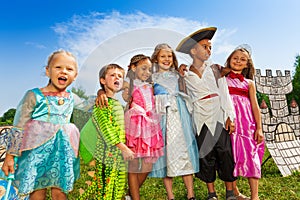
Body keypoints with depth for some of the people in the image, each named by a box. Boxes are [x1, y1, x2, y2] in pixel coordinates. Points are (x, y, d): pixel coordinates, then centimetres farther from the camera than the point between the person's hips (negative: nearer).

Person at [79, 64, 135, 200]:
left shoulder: (118, 103, 14)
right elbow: (106, 128, -21)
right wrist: (124, 148, -22)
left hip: (119, 156, 9)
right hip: (107, 155, -8)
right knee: (105, 188, 0)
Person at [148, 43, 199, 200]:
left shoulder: (177, 74, 19)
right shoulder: (151, 76, 9)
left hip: (178, 115, 2)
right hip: (161, 116, -2)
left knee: (183, 148, -3)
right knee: (164, 149, -1)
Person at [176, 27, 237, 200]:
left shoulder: (215, 69, 7)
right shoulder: (185, 75, 3)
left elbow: (224, 93, 2)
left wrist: (230, 116, -5)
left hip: (218, 117, 1)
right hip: (200, 120, 0)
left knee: (225, 153, 3)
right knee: (205, 156, 7)